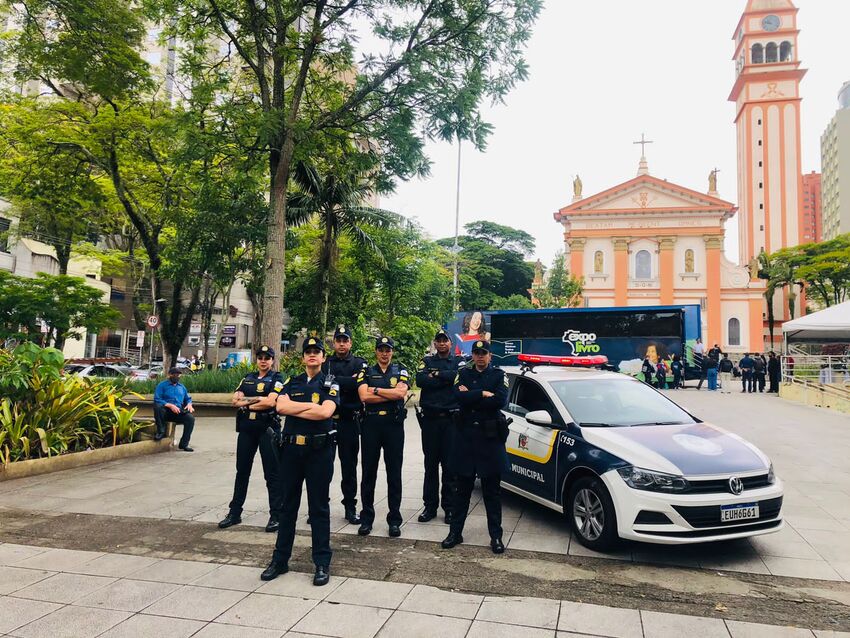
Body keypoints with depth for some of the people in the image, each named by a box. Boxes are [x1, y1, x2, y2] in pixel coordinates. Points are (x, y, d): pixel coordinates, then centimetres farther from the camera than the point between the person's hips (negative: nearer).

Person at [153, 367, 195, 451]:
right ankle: (161, 431, -15)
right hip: (166, 411, -3)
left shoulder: (182, 387, 23)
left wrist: (189, 404, 2)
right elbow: (157, 400, -5)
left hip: (178, 412, 3)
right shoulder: (162, 385, 7)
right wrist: (170, 405, -19)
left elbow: (188, 399, 28)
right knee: (157, 406, -37)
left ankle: (184, 444, -17)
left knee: (190, 418, -28)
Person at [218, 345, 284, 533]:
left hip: (268, 429, -5)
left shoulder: (276, 379, -1)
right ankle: (234, 513, 23)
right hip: (246, 429, 5)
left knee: (271, 474, -1)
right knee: (242, 471, 13)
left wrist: (246, 403, -6)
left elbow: (270, 402, -16)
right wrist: (257, 399, -11)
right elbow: (235, 400, 3)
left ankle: (275, 516, 5)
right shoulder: (248, 378, 14)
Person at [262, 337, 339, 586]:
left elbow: (326, 412, -18)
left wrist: (294, 409, -10)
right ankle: (280, 559, 23)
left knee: (319, 507, 4)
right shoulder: (291, 383, 11)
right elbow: (281, 406, -7)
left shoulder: (330, 385, 1)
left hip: (319, 450, -3)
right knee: (288, 505, 12)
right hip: (292, 448, 3)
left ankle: (322, 563, 14)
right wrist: (311, 405, -10)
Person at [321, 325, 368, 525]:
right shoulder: (324, 363, 10)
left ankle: (350, 507, 16)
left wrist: (334, 381, -13)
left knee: (349, 465, 6)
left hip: (349, 421, -1)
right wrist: (348, 381, -14)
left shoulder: (359, 364, 4)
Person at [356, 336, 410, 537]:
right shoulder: (366, 372, 9)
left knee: (394, 473, 4)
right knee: (368, 472, 6)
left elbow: (401, 392, -11)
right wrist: (391, 394, -10)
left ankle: (394, 520, 14)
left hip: (394, 424, 0)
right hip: (371, 424, 1)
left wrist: (376, 390, -7)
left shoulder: (401, 371, 8)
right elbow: (364, 396, -9)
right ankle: (366, 518, 17)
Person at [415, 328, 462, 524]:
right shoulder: (427, 361, 12)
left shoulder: (459, 361, 10)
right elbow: (420, 380, -8)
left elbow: (460, 376, -13)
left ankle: (449, 506, 11)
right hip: (430, 418, 1)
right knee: (430, 464, 6)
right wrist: (447, 379, -10)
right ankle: (430, 506, 13)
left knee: (449, 464, 1)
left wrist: (436, 374, -7)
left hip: (451, 419, -1)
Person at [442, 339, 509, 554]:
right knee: (460, 489, 8)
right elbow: (458, 396, -11)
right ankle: (455, 532, 18)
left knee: (492, 490, 6)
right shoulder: (463, 373, 8)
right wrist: (483, 394, -13)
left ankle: (496, 536, 15)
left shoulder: (499, 375, 3)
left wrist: (470, 397, -11)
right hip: (465, 436, 2)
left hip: (490, 438, -1)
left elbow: (500, 400, -15)